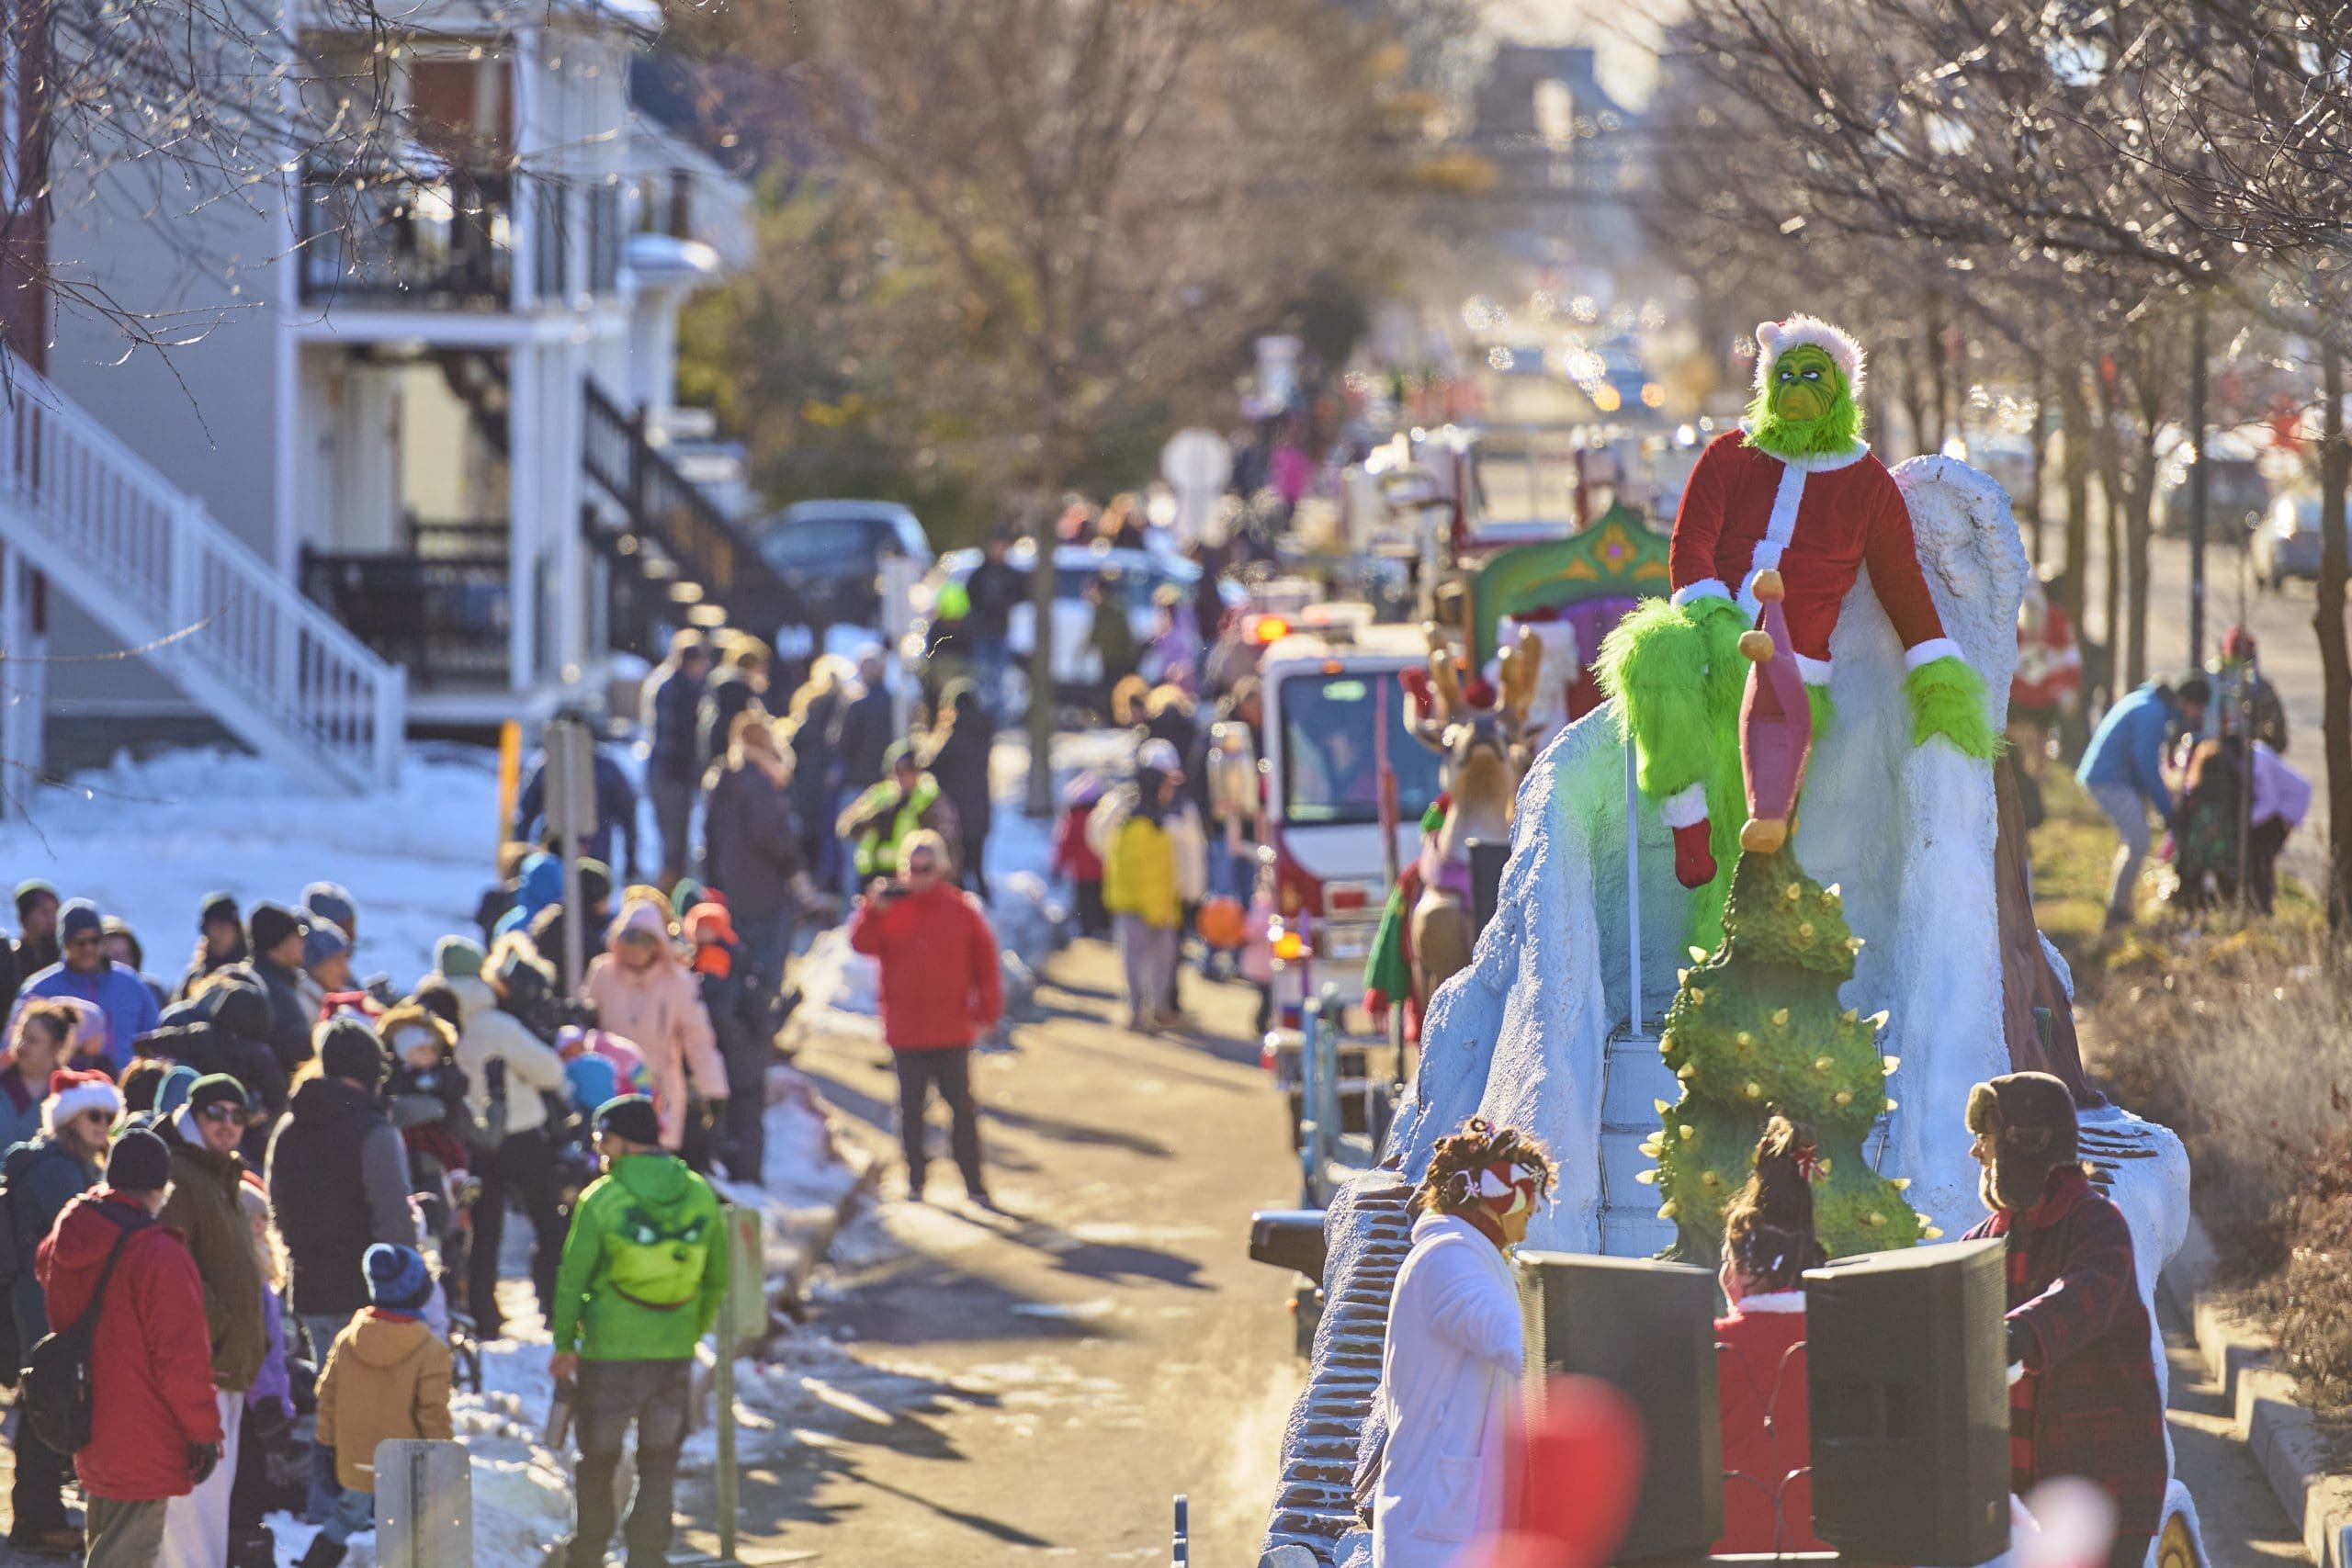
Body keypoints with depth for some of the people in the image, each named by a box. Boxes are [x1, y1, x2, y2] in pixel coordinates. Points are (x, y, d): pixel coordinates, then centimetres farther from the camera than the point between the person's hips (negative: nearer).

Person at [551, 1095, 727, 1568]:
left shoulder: (601, 1198, -12)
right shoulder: (699, 1194, 0)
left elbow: (573, 1277, -8)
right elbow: (717, 1277, 7)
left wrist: (564, 1342, 2)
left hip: (610, 1350, -3)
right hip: (675, 1352, 3)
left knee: (598, 1460, 13)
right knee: (659, 1464, 12)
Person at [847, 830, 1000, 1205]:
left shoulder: (962, 910, 1)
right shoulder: (891, 907, 2)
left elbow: (986, 963, 5)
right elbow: (862, 944, -11)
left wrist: (986, 1013, 1)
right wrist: (873, 909, -26)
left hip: (953, 1030, -1)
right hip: (905, 1030, 1)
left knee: (962, 1106, 1)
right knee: (911, 1106, 6)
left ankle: (974, 1184, 7)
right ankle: (914, 1182, 15)